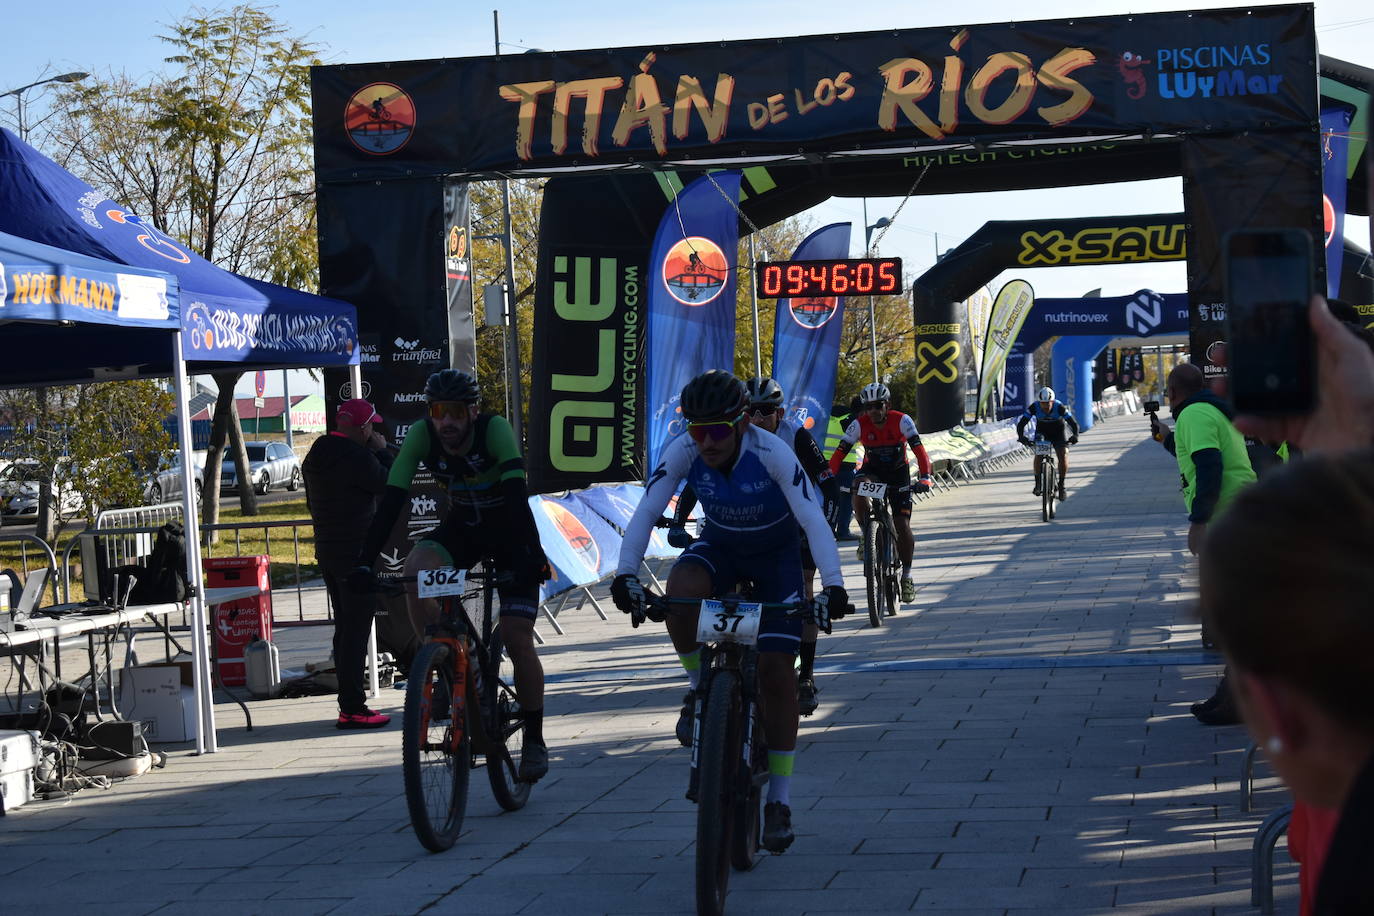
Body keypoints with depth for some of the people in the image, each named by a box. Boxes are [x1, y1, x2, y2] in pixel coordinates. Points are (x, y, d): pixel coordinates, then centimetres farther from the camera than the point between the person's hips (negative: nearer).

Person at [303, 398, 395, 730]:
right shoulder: (356, 456, -17)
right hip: (356, 552, -10)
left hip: (326, 550, 10)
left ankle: (349, 704, 20)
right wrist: (382, 452, 0)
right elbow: (388, 485, -10)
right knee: (356, 630, -8)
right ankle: (353, 708, -9)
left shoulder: (315, 456, 14)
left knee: (344, 629, 15)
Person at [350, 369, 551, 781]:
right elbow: (392, 500, -23)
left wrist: (531, 555, -47)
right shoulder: (421, 436, -20)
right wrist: (365, 561, -32)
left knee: (517, 641, -10)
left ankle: (534, 741, 6)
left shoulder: (495, 429, -29)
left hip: (508, 531, -3)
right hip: (461, 527, 3)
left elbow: (516, 495, -36)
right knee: (415, 570, -29)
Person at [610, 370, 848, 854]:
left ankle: (780, 801, 1)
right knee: (680, 590, -34)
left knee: (775, 669, -9)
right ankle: (701, 687, -6)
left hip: (776, 555, -2)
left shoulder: (772, 453, -32)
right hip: (720, 546, 2)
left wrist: (832, 585, -48)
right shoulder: (682, 451, -25)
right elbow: (646, 511, -26)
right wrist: (625, 574, -41)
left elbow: (813, 519, -36)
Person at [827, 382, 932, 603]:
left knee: (902, 525, -10)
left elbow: (919, 450, -30)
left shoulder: (901, 421, -22)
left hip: (898, 471, -1)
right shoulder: (859, 424, -18)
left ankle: (907, 575, 7)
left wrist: (924, 477, -45)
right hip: (871, 469, 1)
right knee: (859, 490, -35)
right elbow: (839, 453, -21)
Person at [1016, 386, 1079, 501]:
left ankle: (1061, 486, -8)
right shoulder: (1034, 408, -26)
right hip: (1042, 433, 1)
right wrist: (1021, 437, -46)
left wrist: (1074, 436, -49)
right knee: (1038, 454, -23)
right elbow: (1021, 424, -27)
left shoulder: (1059, 407, -29)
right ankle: (1037, 484, -10)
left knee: (1063, 454, -21)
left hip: (1058, 434, -1)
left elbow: (1074, 424, -30)